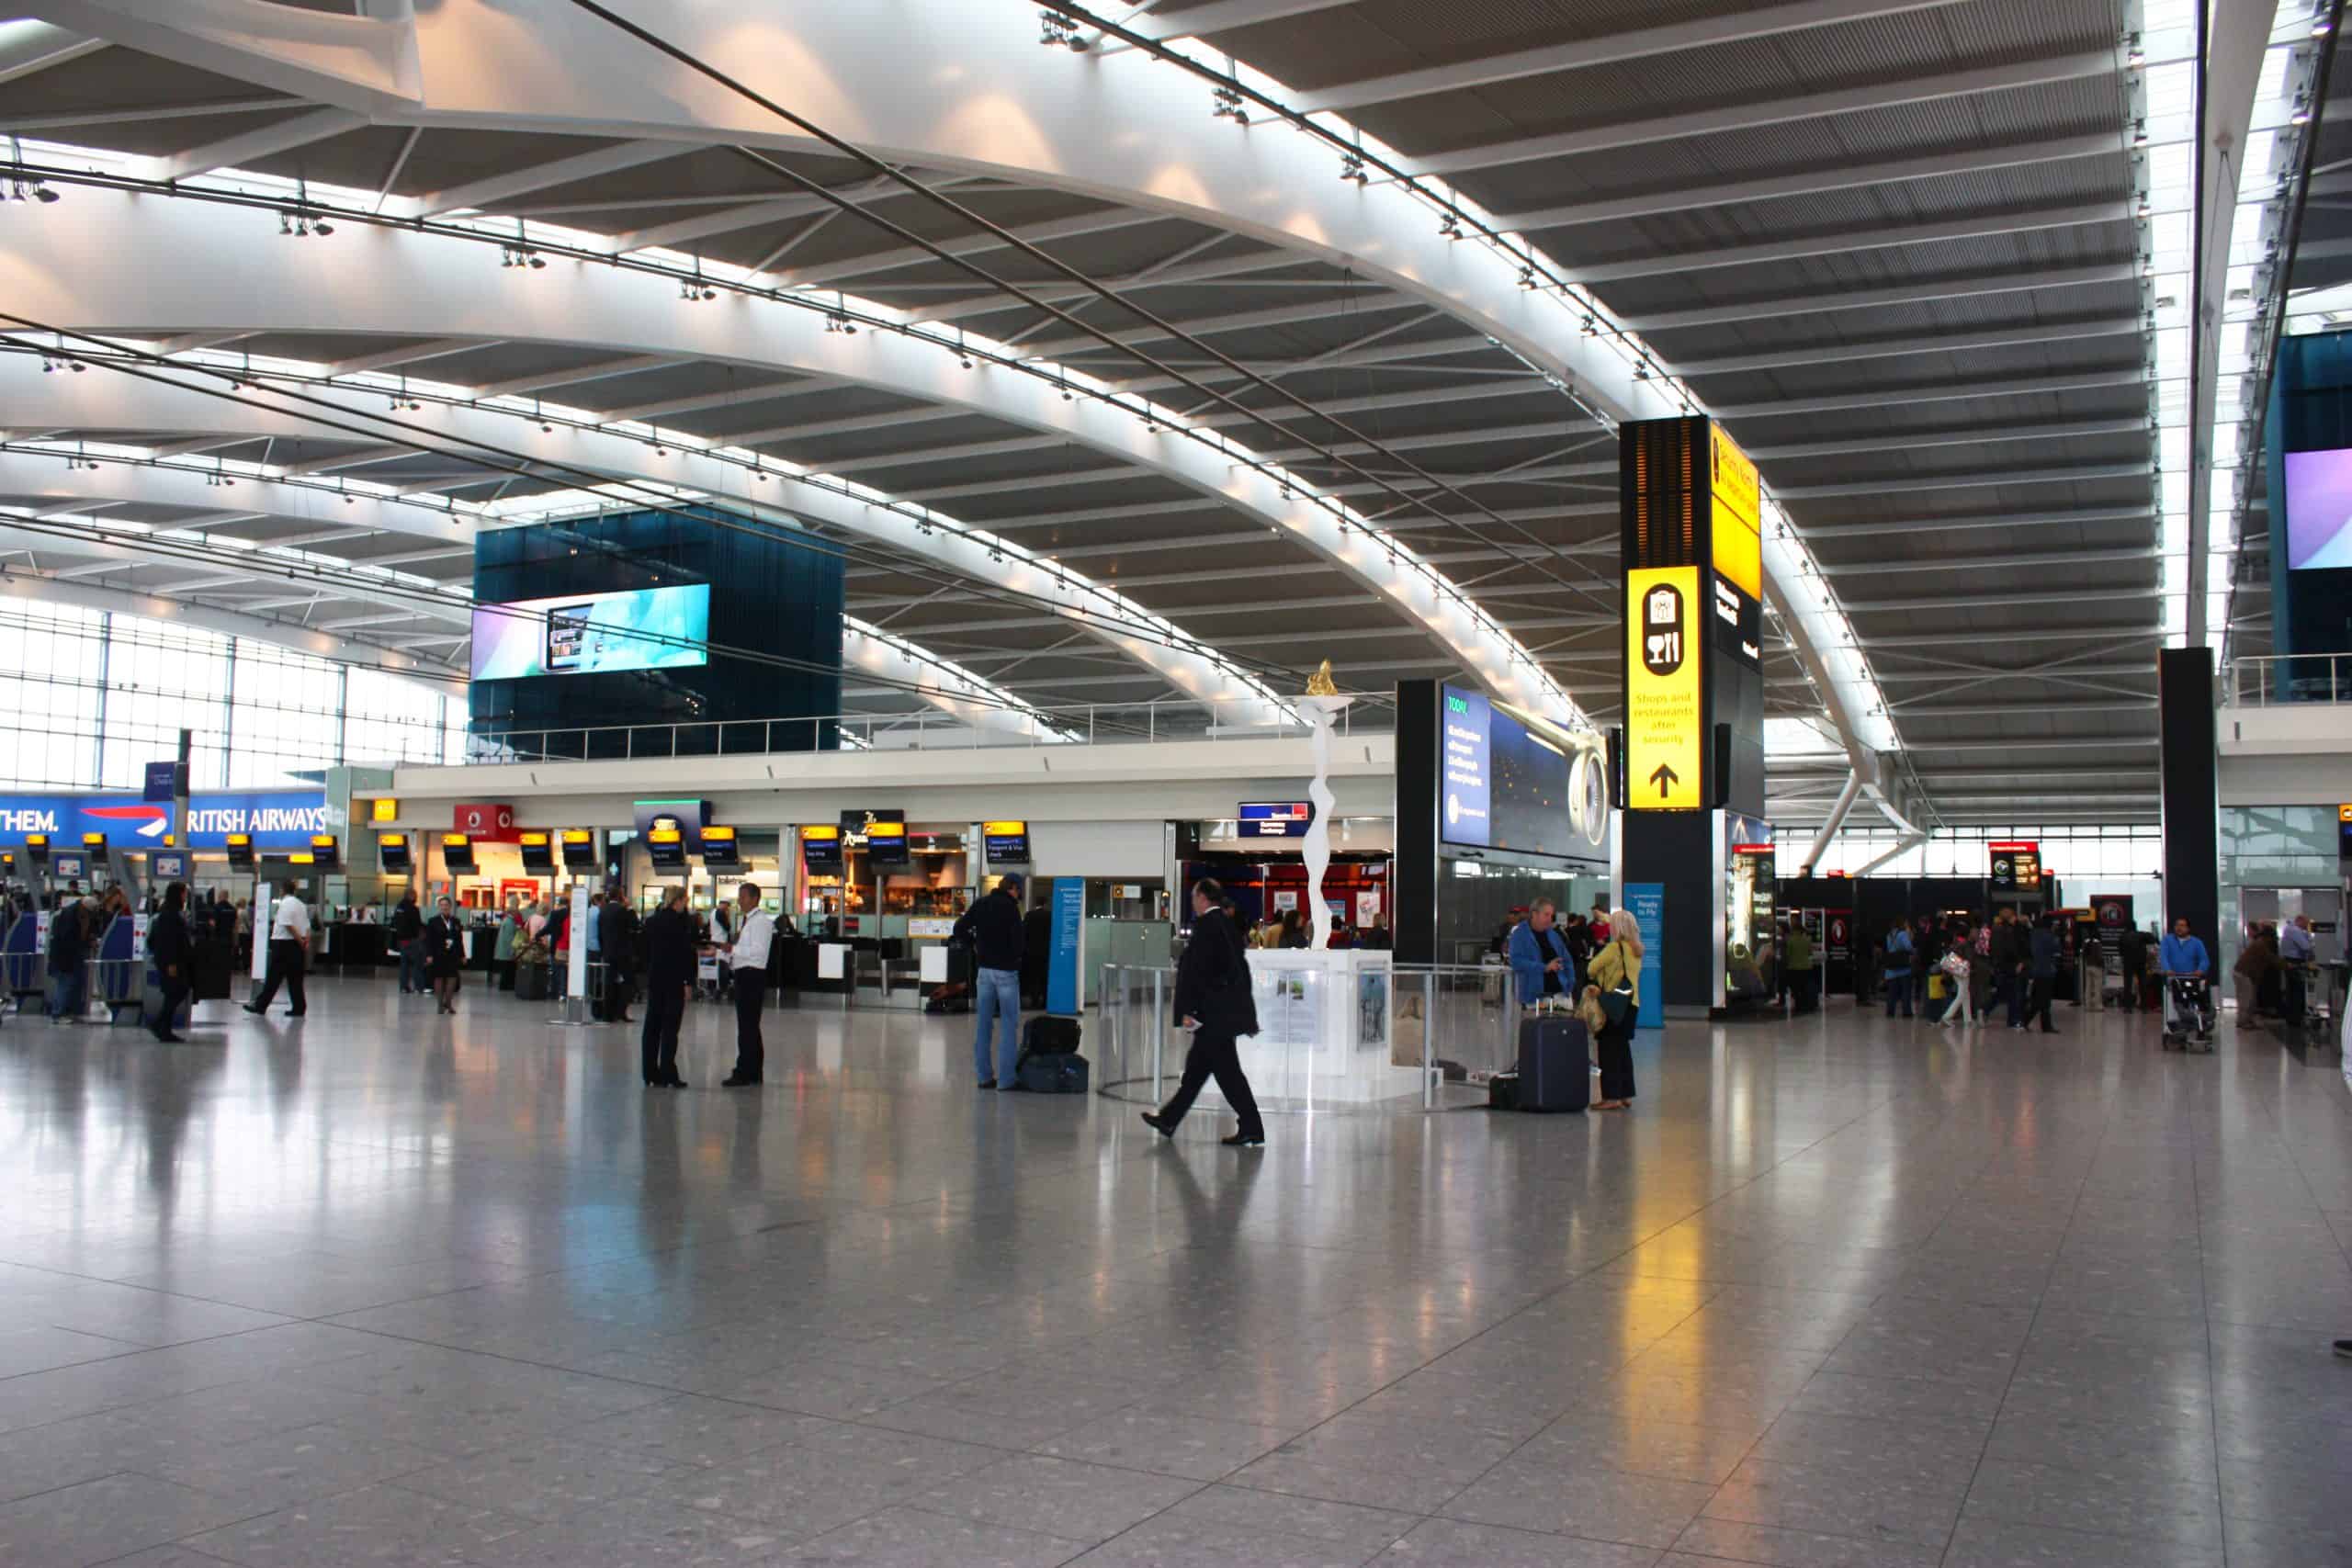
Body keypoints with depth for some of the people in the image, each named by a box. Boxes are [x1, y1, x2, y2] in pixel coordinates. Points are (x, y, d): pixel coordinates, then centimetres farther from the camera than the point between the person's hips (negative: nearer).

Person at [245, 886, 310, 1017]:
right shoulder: (301, 904, 15)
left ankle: (261, 1005, 5)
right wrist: (306, 941, 4)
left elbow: (289, 925, -19)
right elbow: (307, 926, 12)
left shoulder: (285, 903, -12)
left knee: (273, 977, -2)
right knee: (295, 978, 7)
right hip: (297, 944, 8)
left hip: (283, 943, -8)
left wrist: (301, 942, -14)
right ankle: (298, 1007, 4)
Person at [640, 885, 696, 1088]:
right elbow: (684, 953, -13)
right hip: (674, 980, -6)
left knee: (652, 1026, 8)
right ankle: (667, 1075, -5)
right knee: (670, 1027, -4)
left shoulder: (652, 921, 9)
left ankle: (651, 1075, 11)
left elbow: (647, 951, 12)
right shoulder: (680, 922, -11)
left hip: (654, 979, 6)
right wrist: (688, 982, -9)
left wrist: (648, 977, 17)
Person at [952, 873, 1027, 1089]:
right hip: (1006, 970, -6)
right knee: (1010, 1026, 0)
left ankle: (983, 1075, 11)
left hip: (983, 968, 6)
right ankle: (1007, 1078, -2)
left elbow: (959, 929, 6)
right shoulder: (1009, 907, -12)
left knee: (983, 1024, 9)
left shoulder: (980, 903, 6)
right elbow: (1019, 940, -13)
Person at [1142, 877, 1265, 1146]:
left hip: (1214, 1013, -9)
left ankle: (1252, 1131, -1)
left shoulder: (1205, 926, -15)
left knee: (1228, 1071, -4)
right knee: (1197, 1066, 15)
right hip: (1230, 1010, 9)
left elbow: (1195, 971, -19)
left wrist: (1187, 1010, -16)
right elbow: (1239, 966, 15)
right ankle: (1169, 1119, 25)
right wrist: (1245, 1008, 18)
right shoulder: (1230, 925, 12)